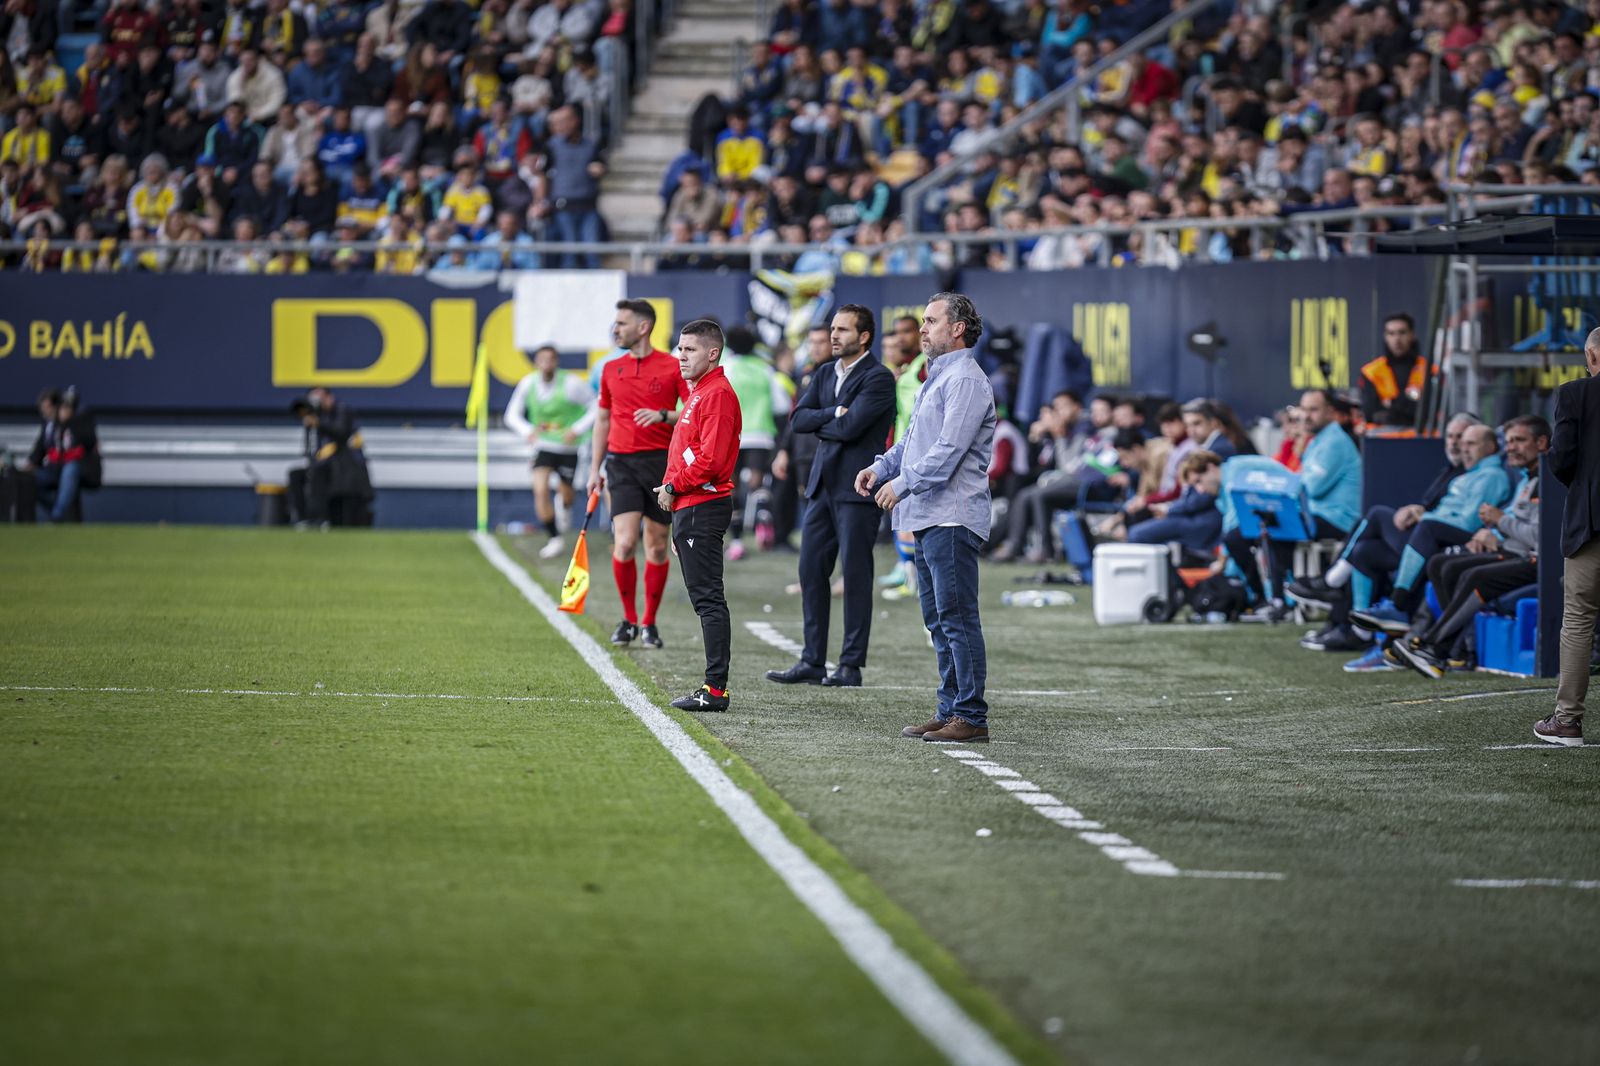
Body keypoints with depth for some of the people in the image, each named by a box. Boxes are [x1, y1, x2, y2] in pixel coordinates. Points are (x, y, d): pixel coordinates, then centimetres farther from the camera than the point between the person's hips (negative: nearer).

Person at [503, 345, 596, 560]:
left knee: (565, 492, 11)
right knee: (540, 490, -15)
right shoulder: (528, 384, -8)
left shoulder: (571, 383, -18)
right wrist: (527, 430, -19)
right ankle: (554, 539, -4)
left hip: (568, 447, -1)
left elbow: (596, 407, -9)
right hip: (543, 446, 1)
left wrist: (577, 430, -20)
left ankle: (565, 509, 51)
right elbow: (512, 415, 2)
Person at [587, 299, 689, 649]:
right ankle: (628, 620, 4)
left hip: (661, 462, -2)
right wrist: (595, 468, 16)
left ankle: (649, 623, 16)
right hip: (622, 462, 2)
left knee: (657, 548, 4)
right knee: (624, 543, -12)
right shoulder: (611, 370, 10)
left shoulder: (672, 367, -1)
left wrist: (663, 416, -20)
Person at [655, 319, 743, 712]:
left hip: (702, 510, -11)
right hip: (688, 508, 11)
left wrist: (673, 486, -12)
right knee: (705, 598, 10)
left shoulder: (717, 394, -13)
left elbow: (711, 458, -21)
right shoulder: (699, 392, 19)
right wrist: (674, 493, 18)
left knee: (708, 598, -10)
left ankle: (716, 689, -11)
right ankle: (713, 688, 12)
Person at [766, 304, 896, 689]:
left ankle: (851, 665, 2)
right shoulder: (825, 375, 16)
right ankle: (812, 662, 10)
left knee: (856, 575, -2)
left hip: (856, 487, -7)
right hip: (823, 484, 8)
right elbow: (798, 419, 5)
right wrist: (833, 414, -11)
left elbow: (851, 426, -19)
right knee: (811, 571, 5)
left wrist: (819, 424, -2)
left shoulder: (878, 378, -8)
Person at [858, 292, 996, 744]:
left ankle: (971, 716, -11)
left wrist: (903, 484, -17)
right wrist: (881, 468, 11)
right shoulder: (938, 378, 22)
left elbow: (949, 449, -19)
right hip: (928, 519, 11)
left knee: (956, 617, -11)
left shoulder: (965, 380, -11)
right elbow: (913, 440, 28)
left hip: (952, 519, -11)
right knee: (938, 620, 12)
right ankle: (950, 711, 17)